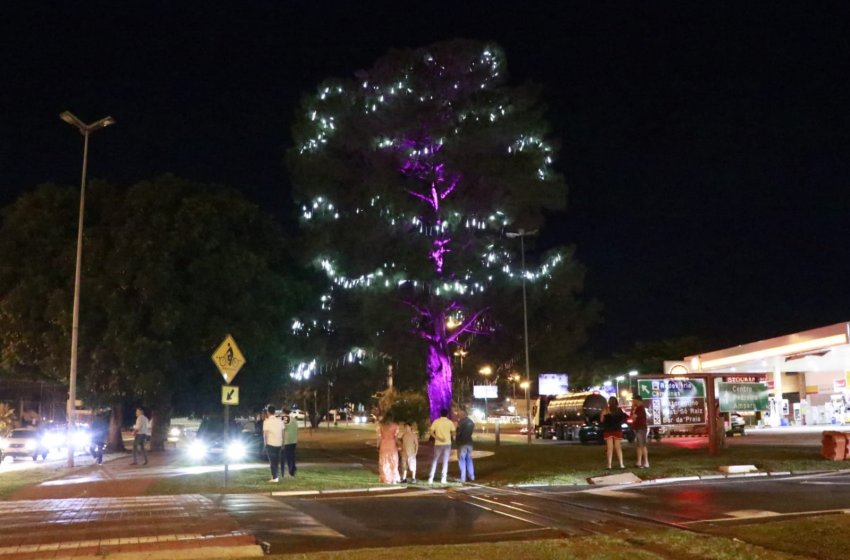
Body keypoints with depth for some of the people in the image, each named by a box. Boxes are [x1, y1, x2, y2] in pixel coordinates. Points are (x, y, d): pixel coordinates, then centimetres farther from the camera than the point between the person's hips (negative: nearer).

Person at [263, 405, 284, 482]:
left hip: (270, 443, -5)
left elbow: (265, 433, -11)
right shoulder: (280, 420, 4)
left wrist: (265, 442, 0)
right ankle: (277, 476, 20)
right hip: (279, 443, 5)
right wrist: (282, 442, 14)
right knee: (277, 460, 16)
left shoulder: (267, 421, -10)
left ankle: (274, 478, 1)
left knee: (272, 461, 2)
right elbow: (283, 432, 6)